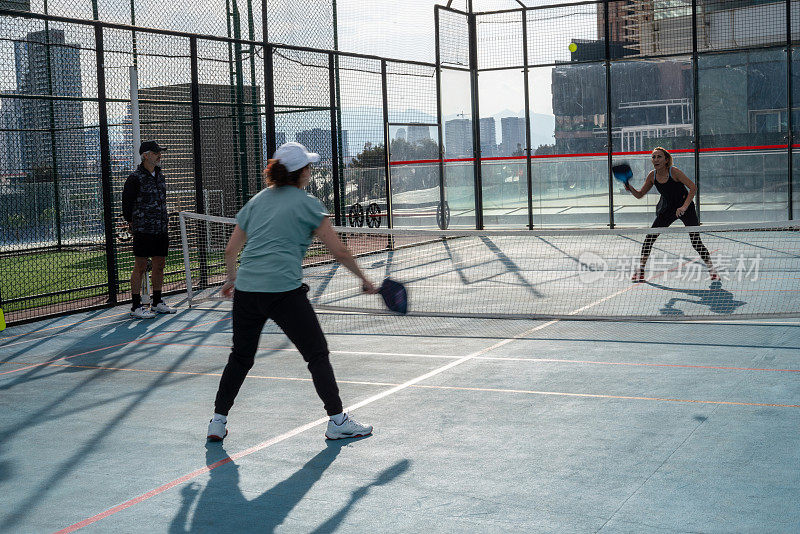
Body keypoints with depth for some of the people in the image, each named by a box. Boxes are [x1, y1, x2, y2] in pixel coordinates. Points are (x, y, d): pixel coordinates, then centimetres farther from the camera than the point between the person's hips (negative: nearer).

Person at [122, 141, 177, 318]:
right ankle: (136, 307, 2)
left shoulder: (159, 175, 14)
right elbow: (127, 203, -4)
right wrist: (132, 223, 0)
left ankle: (157, 303, 23)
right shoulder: (135, 178, -9)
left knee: (159, 265, 12)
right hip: (143, 231, -7)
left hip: (161, 230, 7)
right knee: (140, 268, -4)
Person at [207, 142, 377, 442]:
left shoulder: (257, 201, 16)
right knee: (317, 354, 6)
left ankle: (218, 421, 21)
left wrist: (231, 279, 37)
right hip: (285, 292, -5)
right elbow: (339, 252, 1)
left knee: (240, 357, 19)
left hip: (246, 290, 5)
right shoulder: (307, 204, 2)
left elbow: (230, 251, 20)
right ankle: (337, 421, 7)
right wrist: (364, 280, 14)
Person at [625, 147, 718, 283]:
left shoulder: (674, 172, -22)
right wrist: (630, 188, -19)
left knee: (696, 242, -9)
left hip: (685, 207, -4)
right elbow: (639, 195, 1)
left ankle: (711, 269, 9)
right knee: (649, 237, -7)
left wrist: (684, 207, -31)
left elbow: (693, 188, -23)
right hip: (667, 209, 4)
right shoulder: (652, 176, -8)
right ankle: (640, 271, 3)